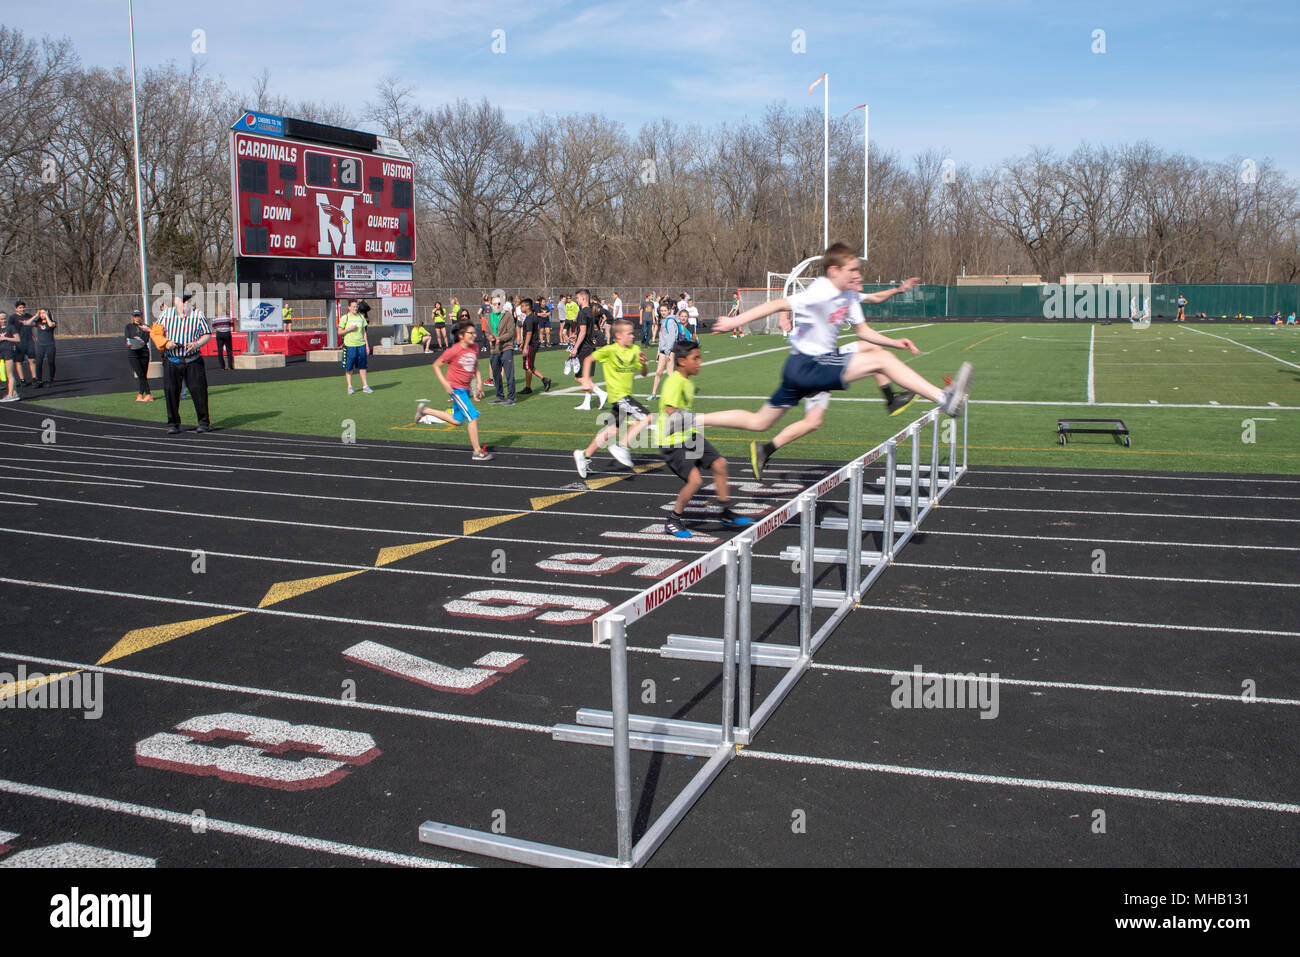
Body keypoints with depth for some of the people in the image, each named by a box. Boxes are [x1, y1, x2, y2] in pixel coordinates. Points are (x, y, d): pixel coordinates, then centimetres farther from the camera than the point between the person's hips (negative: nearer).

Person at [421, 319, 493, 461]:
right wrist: (445, 383, -15)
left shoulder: (474, 347, 2)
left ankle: (425, 410, 35)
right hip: (455, 388, -8)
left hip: (465, 388, 8)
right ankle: (477, 452, -8)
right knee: (472, 416, -14)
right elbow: (436, 366, -7)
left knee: (456, 421, 18)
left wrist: (479, 383, 7)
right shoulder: (454, 351, -17)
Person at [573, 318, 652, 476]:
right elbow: (588, 359, -3)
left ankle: (585, 455, 25)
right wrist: (586, 380, -11)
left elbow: (643, 373, 9)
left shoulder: (635, 350, 6)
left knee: (614, 430, 14)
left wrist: (643, 363, -12)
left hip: (626, 395, 7)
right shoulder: (610, 350, -11)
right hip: (618, 394, -7)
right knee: (647, 418, -18)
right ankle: (621, 447, -12)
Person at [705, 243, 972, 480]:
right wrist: (735, 321, -32)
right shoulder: (820, 294, -19)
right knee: (882, 359, -14)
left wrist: (895, 342, 6)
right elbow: (778, 304, -26)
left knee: (759, 423, 15)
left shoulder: (850, 296, 9)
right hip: (807, 365, -10)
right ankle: (943, 398, -13)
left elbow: (863, 330, 18)